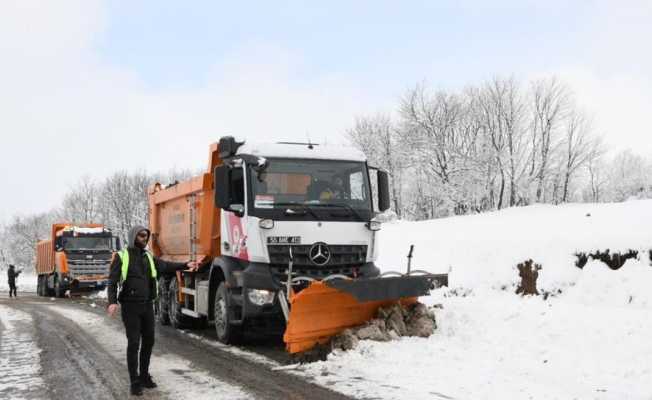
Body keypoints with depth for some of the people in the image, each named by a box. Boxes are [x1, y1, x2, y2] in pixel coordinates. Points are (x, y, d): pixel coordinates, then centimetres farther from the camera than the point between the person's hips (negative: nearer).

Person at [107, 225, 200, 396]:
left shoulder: (148, 257, 11)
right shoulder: (122, 256, -5)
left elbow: (166, 266, 4)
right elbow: (112, 281, -9)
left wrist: (185, 265, -10)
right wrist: (112, 302, -22)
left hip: (147, 305, 6)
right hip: (130, 306, -5)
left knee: (148, 341, 10)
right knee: (133, 343, -6)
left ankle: (144, 376, 25)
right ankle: (135, 382, 2)